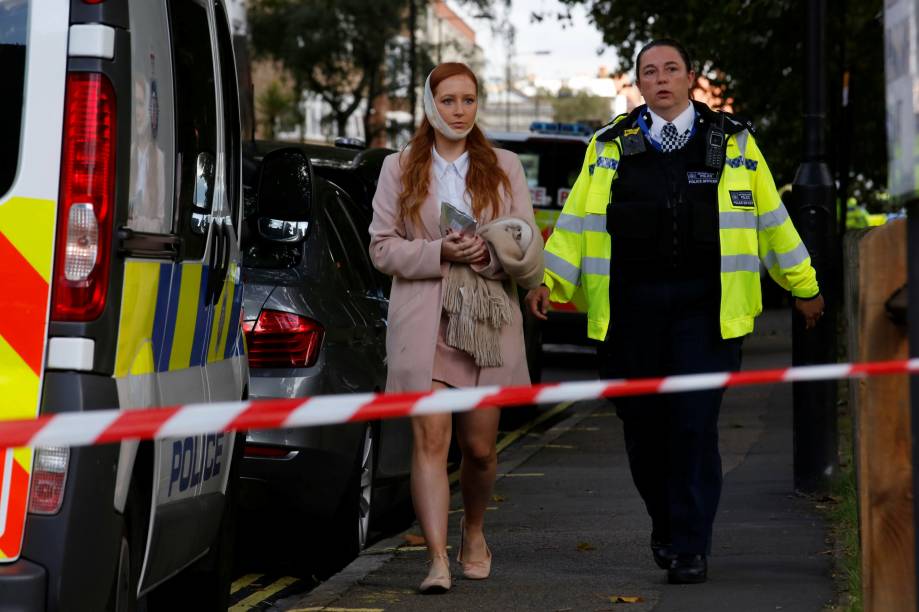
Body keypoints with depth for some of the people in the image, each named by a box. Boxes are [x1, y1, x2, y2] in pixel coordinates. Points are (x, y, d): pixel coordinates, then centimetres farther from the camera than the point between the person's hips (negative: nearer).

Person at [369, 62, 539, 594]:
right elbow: (382, 247, 3)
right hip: (423, 323, -1)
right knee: (430, 440, -12)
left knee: (480, 446, 7)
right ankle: (438, 560, -14)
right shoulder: (400, 169, 8)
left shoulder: (505, 168, 11)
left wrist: (489, 253, -14)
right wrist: (440, 253, -13)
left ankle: (474, 530, 34)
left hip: (488, 319, 1)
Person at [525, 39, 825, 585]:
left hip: (706, 308, -2)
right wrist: (548, 279, -4)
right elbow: (578, 218, 8)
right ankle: (666, 526, 28)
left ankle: (690, 548, -1)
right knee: (643, 425, 5)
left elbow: (772, 219, 13)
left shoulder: (734, 143, 8)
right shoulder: (610, 147, 10)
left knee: (695, 425, -8)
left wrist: (803, 287, 17)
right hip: (631, 308, 2)